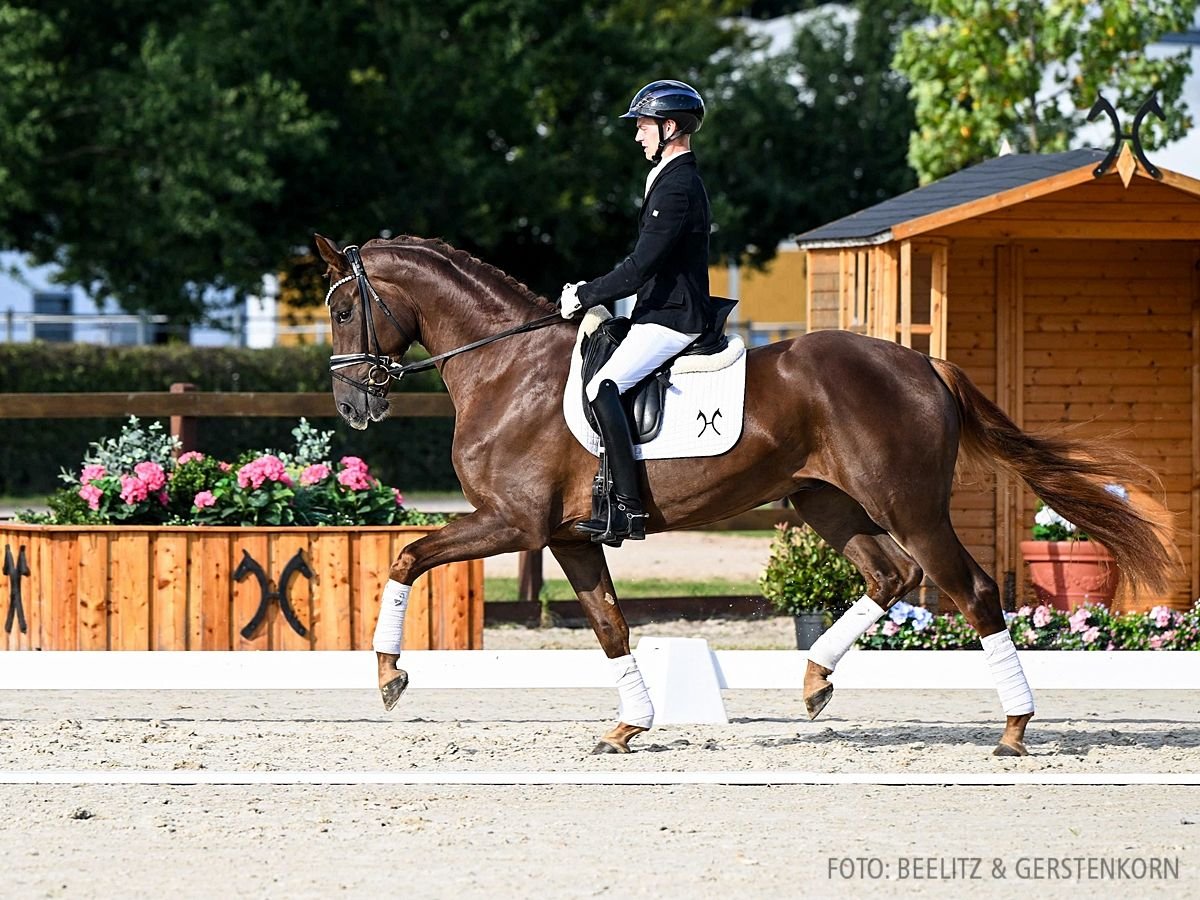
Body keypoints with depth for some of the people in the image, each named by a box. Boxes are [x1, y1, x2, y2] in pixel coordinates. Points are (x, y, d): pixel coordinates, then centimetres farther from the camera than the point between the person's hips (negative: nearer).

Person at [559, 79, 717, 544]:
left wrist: (585, 296, -11)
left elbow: (641, 266, -21)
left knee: (603, 388, -24)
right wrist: (589, 292, 15)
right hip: (667, 310, 11)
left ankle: (628, 509, -28)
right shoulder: (677, 179, 19)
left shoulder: (676, 187, -16)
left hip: (671, 318, -11)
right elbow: (646, 264, 23)